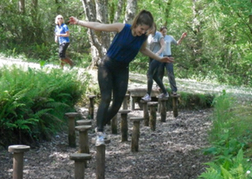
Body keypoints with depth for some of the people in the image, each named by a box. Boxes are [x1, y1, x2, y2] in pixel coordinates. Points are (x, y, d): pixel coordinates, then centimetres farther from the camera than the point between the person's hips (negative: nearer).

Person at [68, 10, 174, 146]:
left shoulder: (143, 37, -3)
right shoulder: (122, 28, -15)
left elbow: (143, 50, 21)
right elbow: (99, 26, -10)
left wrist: (159, 59, 23)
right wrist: (78, 22, -11)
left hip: (122, 71, 5)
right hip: (107, 66, -5)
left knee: (118, 103, 0)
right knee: (106, 99, -17)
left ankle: (101, 126, 20)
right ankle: (99, 132, -18)